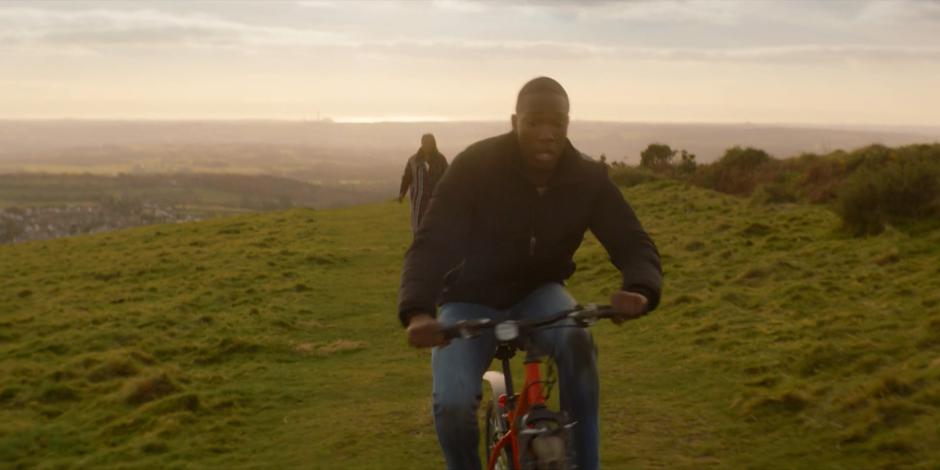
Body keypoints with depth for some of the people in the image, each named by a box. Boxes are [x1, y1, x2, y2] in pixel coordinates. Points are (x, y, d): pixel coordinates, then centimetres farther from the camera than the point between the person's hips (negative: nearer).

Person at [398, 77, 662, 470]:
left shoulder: (588, 178, -15)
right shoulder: (475, 166, -24)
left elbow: (634, 244, -15)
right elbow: (431, 244, -30)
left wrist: (639, 291, -40)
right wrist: (417, 311, -49)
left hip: (536, 293, 2)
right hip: (471, 300, -2)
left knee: (576, 341, -33)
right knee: (453, 405, -25)